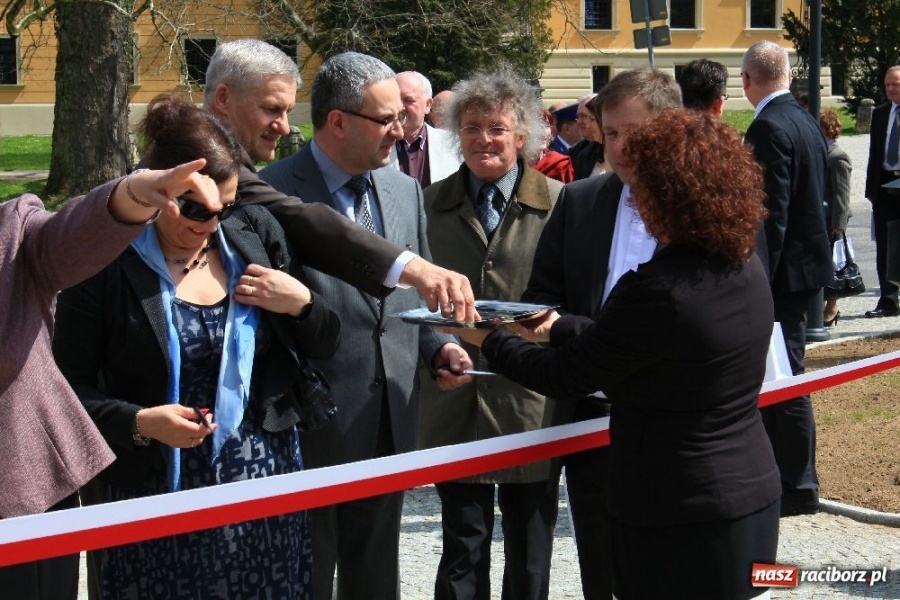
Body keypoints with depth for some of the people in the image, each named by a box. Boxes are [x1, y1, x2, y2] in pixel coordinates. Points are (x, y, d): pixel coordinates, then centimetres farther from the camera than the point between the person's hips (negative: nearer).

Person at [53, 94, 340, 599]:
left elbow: (326, 345, 11)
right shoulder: (108, 261, -7)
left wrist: (301, 304, -9)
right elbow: (71, 386, -4)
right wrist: (138, 422, -19)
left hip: (266, 482, 3)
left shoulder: (257, 235, 3)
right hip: (156, 495, -3)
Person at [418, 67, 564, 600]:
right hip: (456, 401, 2)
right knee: (462, 549, 9)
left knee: (530, 557, 11)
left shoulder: (558, 202, 1)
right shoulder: (432, 204, 8)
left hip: (533, 401, -1)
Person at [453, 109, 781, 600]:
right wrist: (558, 326, 21)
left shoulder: (656, 289, -24)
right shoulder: (747, 269, 2)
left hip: (679, 517, -8)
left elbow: (565, 378, -12)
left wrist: (486, 339, 3)